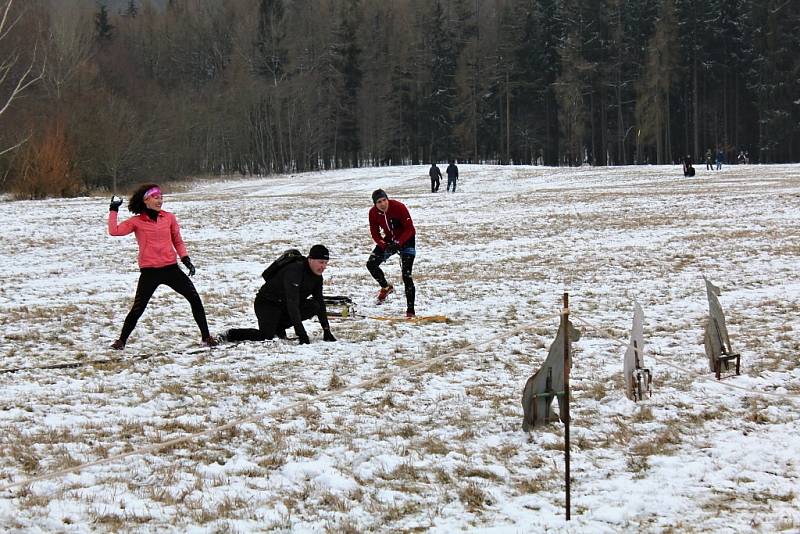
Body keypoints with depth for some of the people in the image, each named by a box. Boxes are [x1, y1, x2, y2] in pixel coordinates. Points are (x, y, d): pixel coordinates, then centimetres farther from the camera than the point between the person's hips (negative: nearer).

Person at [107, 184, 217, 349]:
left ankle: (206, 336, 8)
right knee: (138, 308, -2)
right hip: (149, 272, -2)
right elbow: (114, 230, -11)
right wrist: (114, 210, -7)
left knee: (195, 299, -3)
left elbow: (178, 241, 14)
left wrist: (185, 258, 2)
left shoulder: (169, 218, 6)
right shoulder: (137, 222, 0)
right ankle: (122, 340, 15)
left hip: (171, 268, 2)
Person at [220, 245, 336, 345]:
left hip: (284, 306, 8)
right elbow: (292, 302, -37)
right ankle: (230, 334, -5)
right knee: (266, 336, -28)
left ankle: (278, 326, 0)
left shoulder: (317, 276, -2)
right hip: (267, 303, -8)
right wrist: (301, 333, -41)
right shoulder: (294, 271, -29)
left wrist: (326, 330, -2)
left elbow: (320, 302, 7)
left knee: (315, 306, -12)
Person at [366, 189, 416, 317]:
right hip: (389, 240, 5)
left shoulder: (399, 207, -27)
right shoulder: (373, 213, -13)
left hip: (406, 240, -5)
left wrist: (398, 243, -32)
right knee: (371, 264, -7)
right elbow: (375, 234, -6)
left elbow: (409, 229, -22)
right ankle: (386, 287, 20)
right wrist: (384, 246, -24)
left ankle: (410, 310, -11)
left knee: (406, 275, -14)